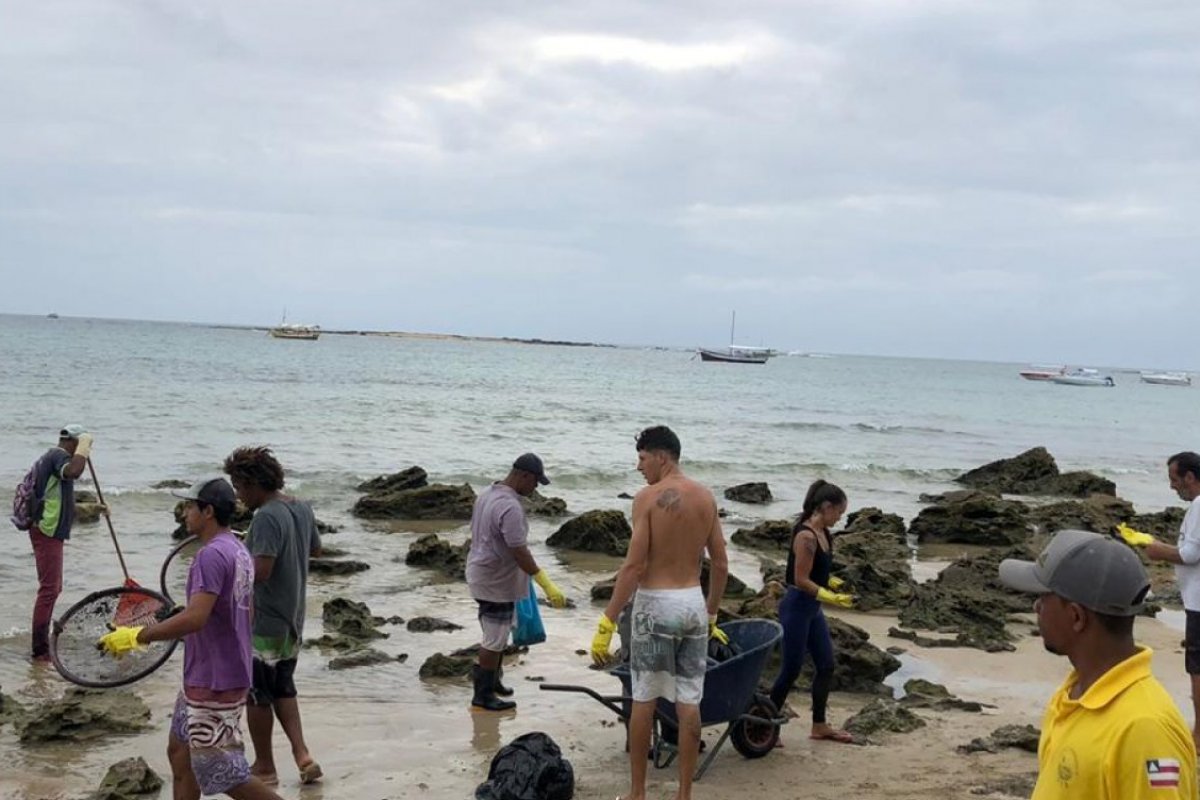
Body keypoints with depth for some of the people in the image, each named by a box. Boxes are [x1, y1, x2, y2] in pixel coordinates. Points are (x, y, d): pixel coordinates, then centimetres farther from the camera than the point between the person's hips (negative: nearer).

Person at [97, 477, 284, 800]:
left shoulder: (212, 554, -21)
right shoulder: (238, 550, 11)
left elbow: (195, 617, -31)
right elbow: (244, 615, 19)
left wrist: (137, 636, -26)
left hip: (214, 685, -10)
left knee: (221, 772, -2)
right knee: (180, 753, 17)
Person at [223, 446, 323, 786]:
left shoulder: (266, 517, -24)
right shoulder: (302, 509, 4)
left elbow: (260, 571, -30)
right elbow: (316, 548, 19)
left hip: (263, 624, -9)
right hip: (293, 621, 9)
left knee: (257, 695, 7)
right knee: (282, 689, 21)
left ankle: (264, 768, 19)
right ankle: (302, 755, 12)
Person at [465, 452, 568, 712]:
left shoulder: (487, 494, 5)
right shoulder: (510, 508, -26)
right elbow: (520, 553, -29)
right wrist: (547, 585, -28)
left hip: (481, 574, 10)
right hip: (496, 583, -10)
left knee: (497, 634, 23)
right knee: (495, 640, 2)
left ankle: (491, 680, 35)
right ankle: (483, 696, 12)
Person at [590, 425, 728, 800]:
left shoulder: (648, 498, -12)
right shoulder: (706, 497, 6)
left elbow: (634, 565, -17)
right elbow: (720, 565, 9)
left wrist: (606, 623, -13)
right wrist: (711, 615, 21)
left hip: (656, 604, -5)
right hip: (694, 603, 5)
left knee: (643, 702, 6)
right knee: (689, 704, 8)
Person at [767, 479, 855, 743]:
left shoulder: (823, 534, 6)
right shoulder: (806, 537, -22)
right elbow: (801, 580, -22)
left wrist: (834, 583, 3)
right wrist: (832, 598, -21)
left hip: (813, 608, 10)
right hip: (797, 607, -10)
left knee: (826, 666, 14)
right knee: (791, 670, -1)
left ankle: (819, 726, 26)